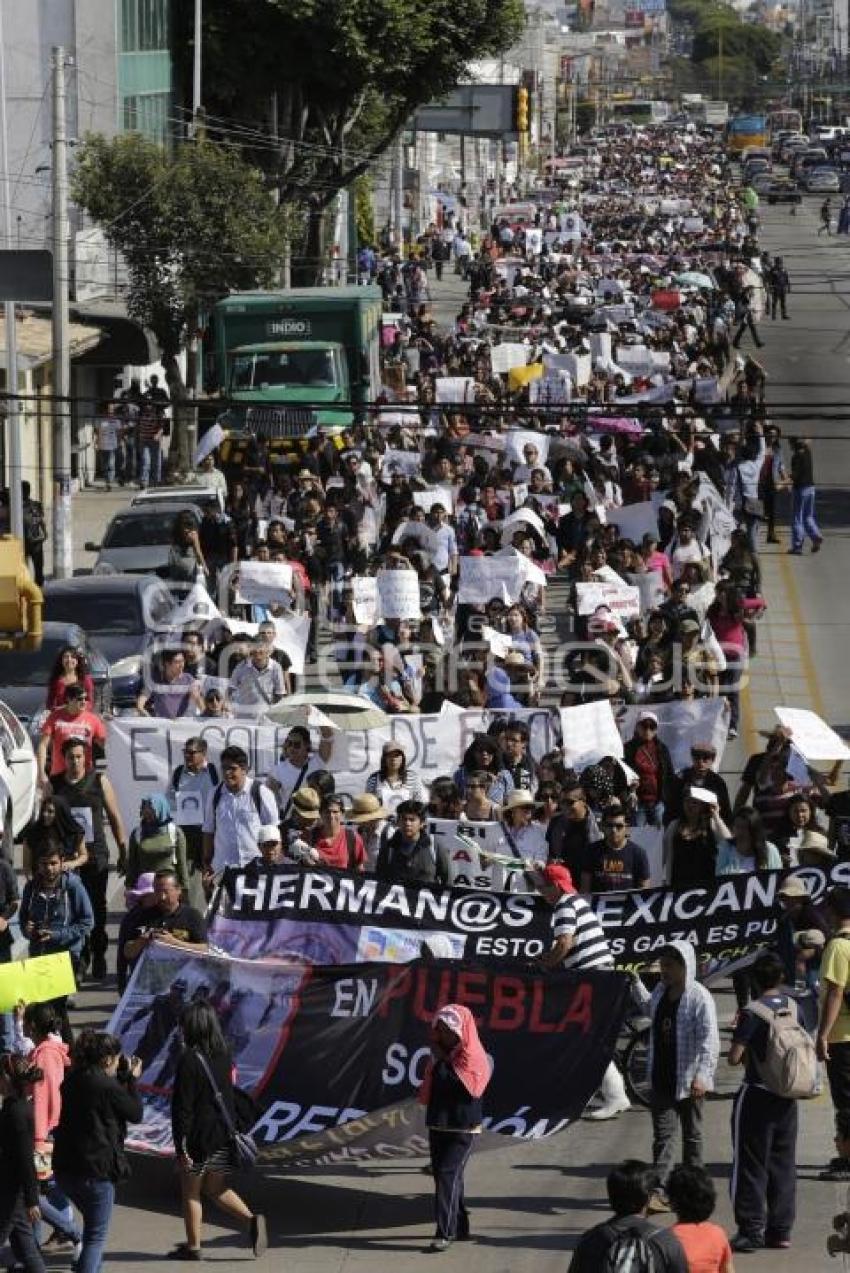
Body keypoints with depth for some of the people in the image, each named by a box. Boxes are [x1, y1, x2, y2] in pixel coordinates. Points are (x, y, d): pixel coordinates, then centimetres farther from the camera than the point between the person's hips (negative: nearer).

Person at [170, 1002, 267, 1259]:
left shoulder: (189, 1060, -18)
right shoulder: (224, 1057, 3)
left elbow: (183, 1108, -17)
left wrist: (181, 1148, -15)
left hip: (199, 1137, -6)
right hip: (224, 1135, 6)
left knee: (191, 1192, 9)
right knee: (217, 1189, 19)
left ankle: (193, 1246, 16)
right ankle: (251, 1220, 1)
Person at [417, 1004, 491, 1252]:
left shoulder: (474, 1058, -9)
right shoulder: (440, 1055, 11)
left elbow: (470, 1087, -25)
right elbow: (426, 1093, 14)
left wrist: (445, 1062, -17)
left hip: (463, 1129, -7)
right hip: (438, 1126, 7)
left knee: (448, 1175, -16)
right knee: (442, 1175, 11)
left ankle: (445, 1233, -17)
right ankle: (460, 1228, 24)